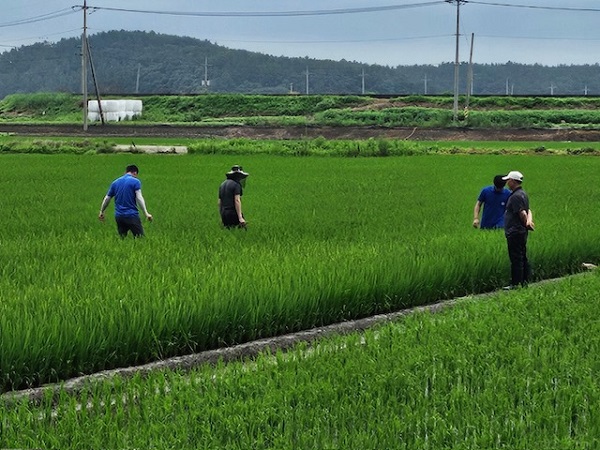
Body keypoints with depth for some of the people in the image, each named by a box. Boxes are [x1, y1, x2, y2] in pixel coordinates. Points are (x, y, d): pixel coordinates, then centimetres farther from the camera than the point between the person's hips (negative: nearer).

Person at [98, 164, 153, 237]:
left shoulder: (115, 182, 13)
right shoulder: (135, 181, -3)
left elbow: (107, 198, 17)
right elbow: (139, 198, -13)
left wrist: (101, 211, 29)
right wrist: (146, 213, -16)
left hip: (118, 216, 5)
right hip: (132, 215, -5)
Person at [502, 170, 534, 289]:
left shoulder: (516, 196, -17)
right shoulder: (523, 194, 16)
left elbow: (523, 214, -21)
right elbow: (527, 211, 10)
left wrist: (527, 224, -5)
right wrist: (529, 221, -9)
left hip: (515, 232, -11)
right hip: (522, 232, 11)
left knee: (516, 259, -7)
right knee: (523, 258, 14)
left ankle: (516, 283, -4)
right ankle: (524, 281, 18)